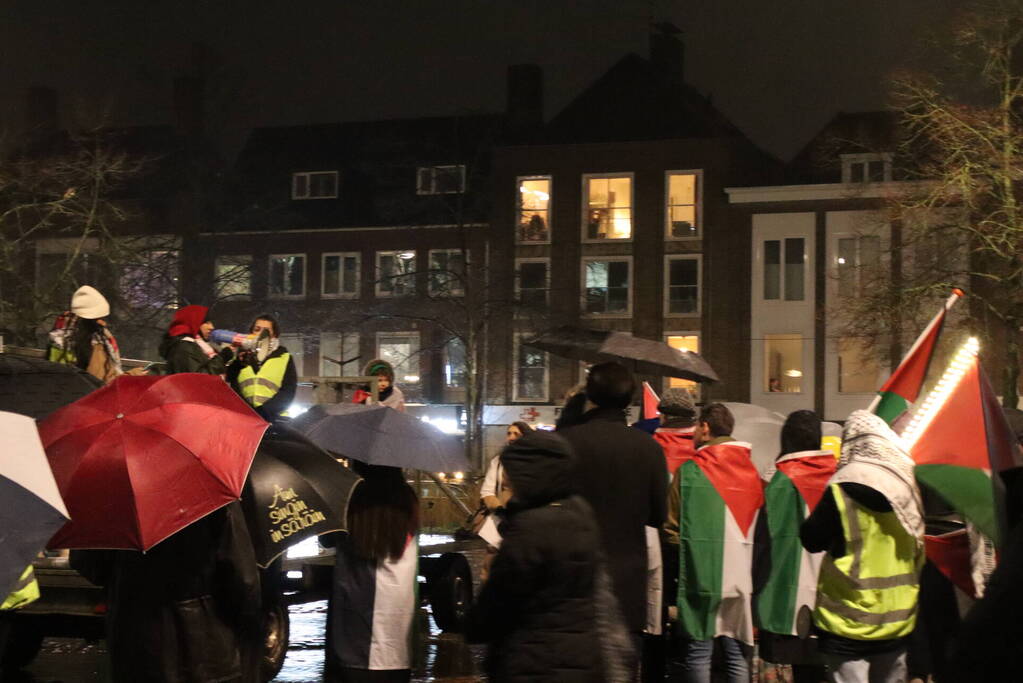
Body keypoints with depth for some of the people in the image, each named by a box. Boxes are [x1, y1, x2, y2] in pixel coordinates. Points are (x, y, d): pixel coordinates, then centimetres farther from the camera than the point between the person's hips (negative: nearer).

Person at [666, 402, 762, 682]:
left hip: (701, 574, -4)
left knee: (698, 652, 1)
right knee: (737, 655, 7)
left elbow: (672, 527, -7)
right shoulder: (751, 470, 6)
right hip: (741, 577, 4)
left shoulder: (690, 471, -7)